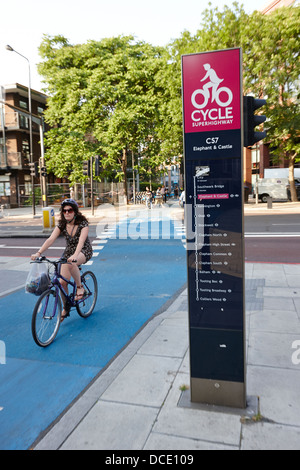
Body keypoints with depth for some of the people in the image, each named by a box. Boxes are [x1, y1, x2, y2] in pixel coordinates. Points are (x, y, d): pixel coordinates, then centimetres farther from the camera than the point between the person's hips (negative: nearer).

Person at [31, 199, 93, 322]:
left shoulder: (83, 223, -20)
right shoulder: (62, 225, -7)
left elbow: (81, 241, -35)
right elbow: (51, 239, -18)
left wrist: (75, 255, -53)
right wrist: (38, 253, -33)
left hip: (84, 251, -5)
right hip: (69, 251, 5)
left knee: (71, 263, -39)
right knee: (62, 282, -5)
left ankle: (80, 287, -16)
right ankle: (66, 308, 17)